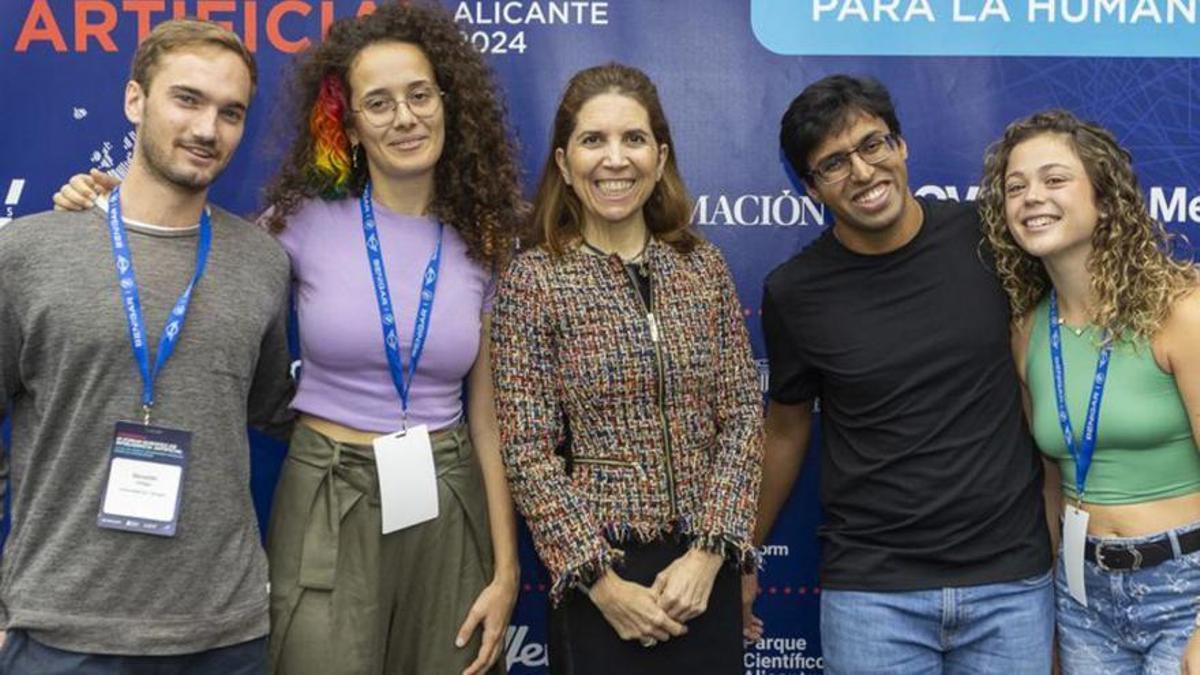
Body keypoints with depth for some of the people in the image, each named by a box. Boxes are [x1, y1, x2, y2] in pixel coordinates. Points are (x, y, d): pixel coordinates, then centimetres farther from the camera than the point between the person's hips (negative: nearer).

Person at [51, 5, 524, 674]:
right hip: (327, 508, -2)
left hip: (447, 509, 2)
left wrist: (505, 572, 1)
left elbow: (485, 418, 3)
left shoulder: (479, 247, 2)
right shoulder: (307, 219, -4)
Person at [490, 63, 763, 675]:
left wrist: (710, 552, -8)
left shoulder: (704, 267, 3)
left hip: (704, 569, 3)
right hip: (599, 573, -3)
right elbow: (527, 453, -9)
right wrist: (602, 581, -13)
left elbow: (743, 417, 1)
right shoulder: (533, 279, -6)